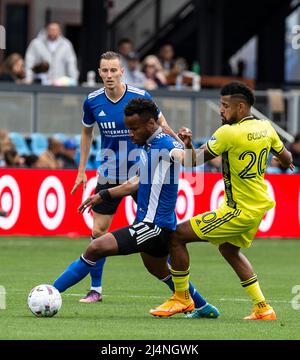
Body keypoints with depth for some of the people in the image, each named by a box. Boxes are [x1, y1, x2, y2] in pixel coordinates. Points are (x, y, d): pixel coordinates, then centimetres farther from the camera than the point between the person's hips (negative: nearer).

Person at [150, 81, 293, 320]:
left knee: (177, 235, -2)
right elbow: (286, 159, 15)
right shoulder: (266, 128, 1)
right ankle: (263, 309, 27)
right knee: (229, 249, 31)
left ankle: (182, 298, 11)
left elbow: (195, 159, -13)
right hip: (260, 205, 9)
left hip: (239, 211, -9)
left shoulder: (229, 133, -20)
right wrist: (287, 161, 35)